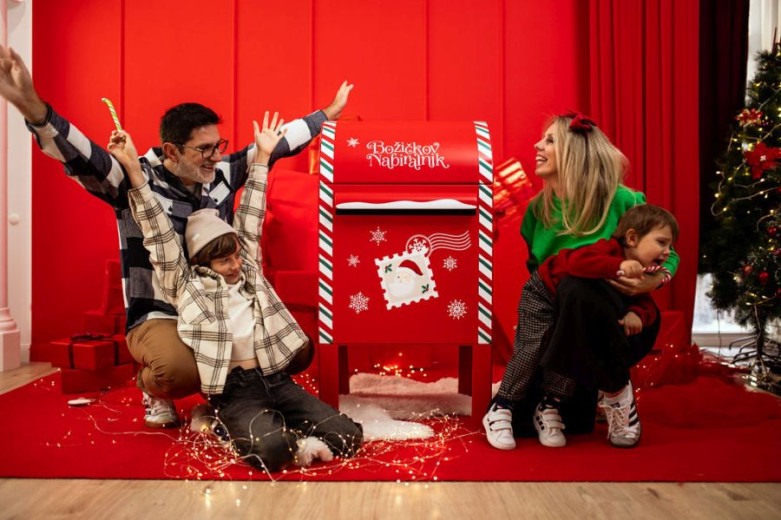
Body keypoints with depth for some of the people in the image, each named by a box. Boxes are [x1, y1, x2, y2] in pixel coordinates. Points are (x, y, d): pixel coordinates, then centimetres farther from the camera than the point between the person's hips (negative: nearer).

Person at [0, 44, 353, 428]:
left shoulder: (223, 173, 1)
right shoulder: (135, 180, -13)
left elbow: (276, 143, 10)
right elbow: (81, 156, -30)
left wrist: (328, 113, 18)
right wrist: (32, 107, -49)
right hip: (158, 318, -5)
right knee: (180, 368, -37)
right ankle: (154, 390, 6)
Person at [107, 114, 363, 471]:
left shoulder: (247, 268, 14)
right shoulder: (187, 286, 3)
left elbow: (249, 219, 15)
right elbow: (159, 234, -3)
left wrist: (262, 156, 18)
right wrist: (133, 169, -8)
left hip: (275, 379, 5)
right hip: (235, 390, -5)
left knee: (347, 435, -8)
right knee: (269, 449, -34)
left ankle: (275, 426, 9)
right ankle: (293, 440, -1)